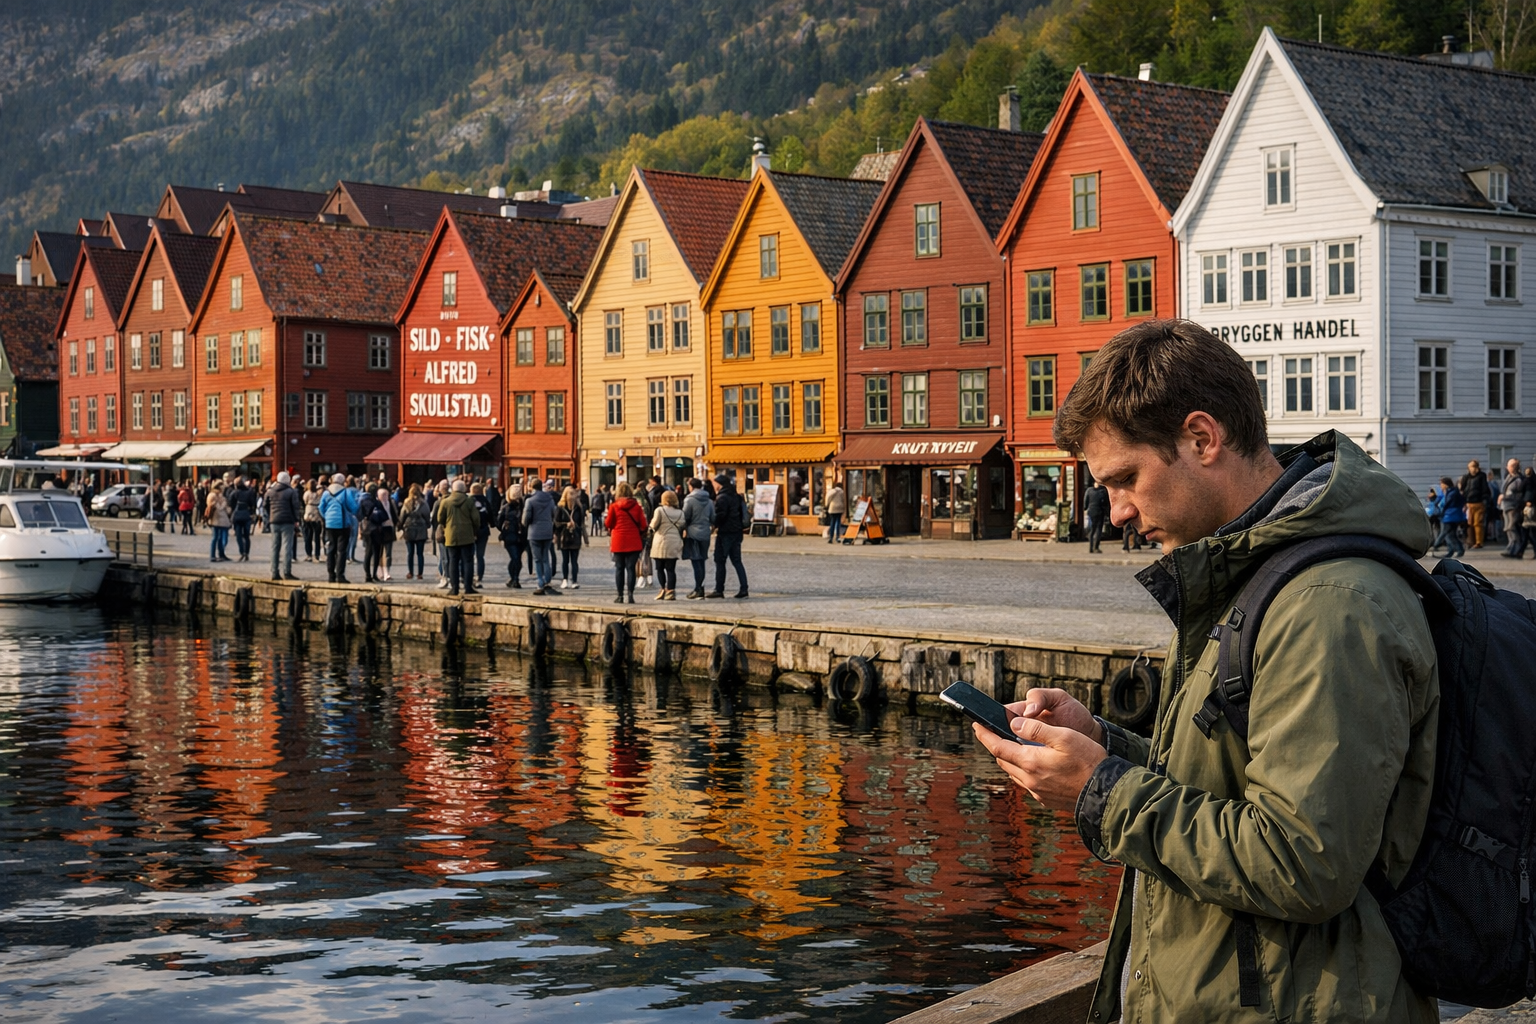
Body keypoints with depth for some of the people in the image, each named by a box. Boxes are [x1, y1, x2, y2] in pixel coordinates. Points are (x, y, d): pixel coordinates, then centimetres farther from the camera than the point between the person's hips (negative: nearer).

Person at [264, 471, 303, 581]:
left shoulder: (270, 492, 10)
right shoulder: (291, 492, -4)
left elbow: (266, 506, 14)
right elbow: (296, 506, -5)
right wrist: (296, 520, 1)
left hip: (274, 522, 4)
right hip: (287, 522, -4)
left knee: (275, 547, 8)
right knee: (287, 546, -6)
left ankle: (275, 572, 7)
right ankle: (286, 571, -13)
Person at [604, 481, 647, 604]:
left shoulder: (614, 506, -5)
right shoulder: (636, 506, -2)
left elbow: (608, 523, 1)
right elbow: (642, 525, -1)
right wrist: (641, 535, 17)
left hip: (618, 542, 0)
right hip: (633, 542, 0)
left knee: (619, 568, 7)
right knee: (631, 568, 2)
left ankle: (620, 595, 6)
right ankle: (631, 595, -4)